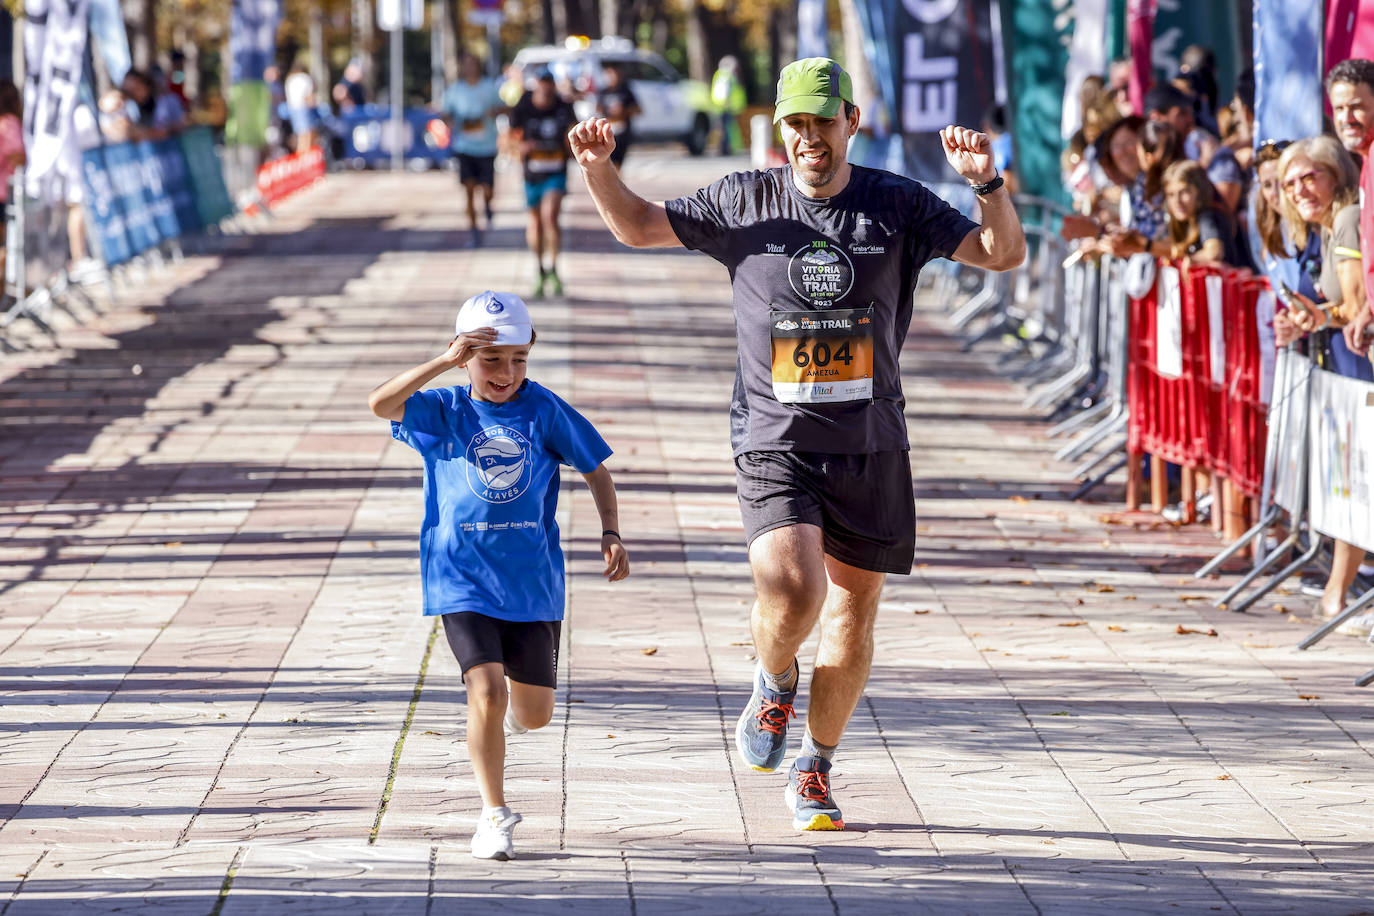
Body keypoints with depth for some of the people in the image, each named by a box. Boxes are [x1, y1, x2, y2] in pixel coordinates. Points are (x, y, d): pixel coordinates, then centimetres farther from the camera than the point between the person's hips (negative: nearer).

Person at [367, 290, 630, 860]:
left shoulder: (542, 408, -1)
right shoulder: (443, 412, -3)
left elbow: (596, 469, 8)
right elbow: (381, 403, -21)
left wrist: (610, 533, -5)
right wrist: (445, 362, -29)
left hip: (533, 583, 2)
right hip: (463, 583, -2)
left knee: (534, 715, 10)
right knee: (487, 691, -19)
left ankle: (500, 713, 49)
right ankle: (494, 815, -4)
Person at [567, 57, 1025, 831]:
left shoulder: (899, 206, 0)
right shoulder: (746, 201, 2)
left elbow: (1004, 255, -3)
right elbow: (640, 226, 12)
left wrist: (989, 184, -22)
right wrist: (600, 170, -7)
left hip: (872, 447, 2)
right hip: (776, 441, -2)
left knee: (853, 618, 8)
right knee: (792, 593, -22)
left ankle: (815, 769, 27)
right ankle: (774, 683, 13)